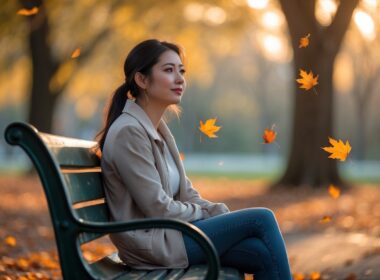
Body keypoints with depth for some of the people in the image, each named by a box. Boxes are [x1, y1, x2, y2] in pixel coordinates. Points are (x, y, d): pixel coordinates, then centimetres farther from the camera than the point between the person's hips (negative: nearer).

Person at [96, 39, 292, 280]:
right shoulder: (128, 132, -17)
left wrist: (224, 215, -1)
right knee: (262, 219, -10)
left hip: (169, 231, 8)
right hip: (154, 241, -8)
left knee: (263, 254, -8)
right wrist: (208, 213, -4)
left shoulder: (158, 127, 12)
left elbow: (185, 192, 14)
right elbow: (158, 209, -18)